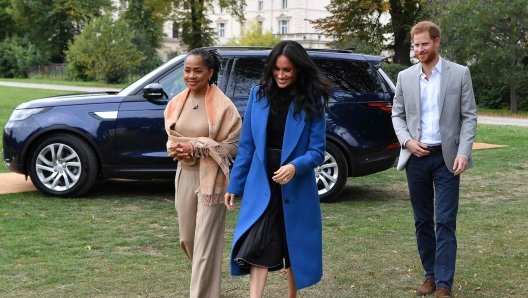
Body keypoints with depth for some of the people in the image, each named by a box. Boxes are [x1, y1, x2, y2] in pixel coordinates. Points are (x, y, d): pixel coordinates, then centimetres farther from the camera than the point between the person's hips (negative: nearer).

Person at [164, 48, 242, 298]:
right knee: (187, 239, 18)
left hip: (211, 178, -6)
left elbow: (233, 145, -11)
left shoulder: (222, 105, -11)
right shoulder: (177, 103, 6)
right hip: (184, 175, 6)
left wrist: (196, 148, -19)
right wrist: (174, 148, -9)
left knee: (205, 243, -5)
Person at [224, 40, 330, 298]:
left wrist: (295, 167, -28)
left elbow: (317, 151, -9)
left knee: (294, 246, 12)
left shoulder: (312, 102, -6)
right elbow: (246, 145, 4)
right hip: (261, 186, 1)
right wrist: (234, 185, 5)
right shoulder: (258, 95, 0)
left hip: (296, 187, -1)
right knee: (257, 247, -9)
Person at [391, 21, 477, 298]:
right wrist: (407, 141, -8)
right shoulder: (405, 77, 6)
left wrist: (463, 152, -13)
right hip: (416, 157, 3)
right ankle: (430, 275, 22)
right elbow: (397, 114, 11)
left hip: (446, 157, -3)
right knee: (422, 221, 10)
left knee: (445, 222, -5)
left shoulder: (459, 73, -1)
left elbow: (469, 116, -2)